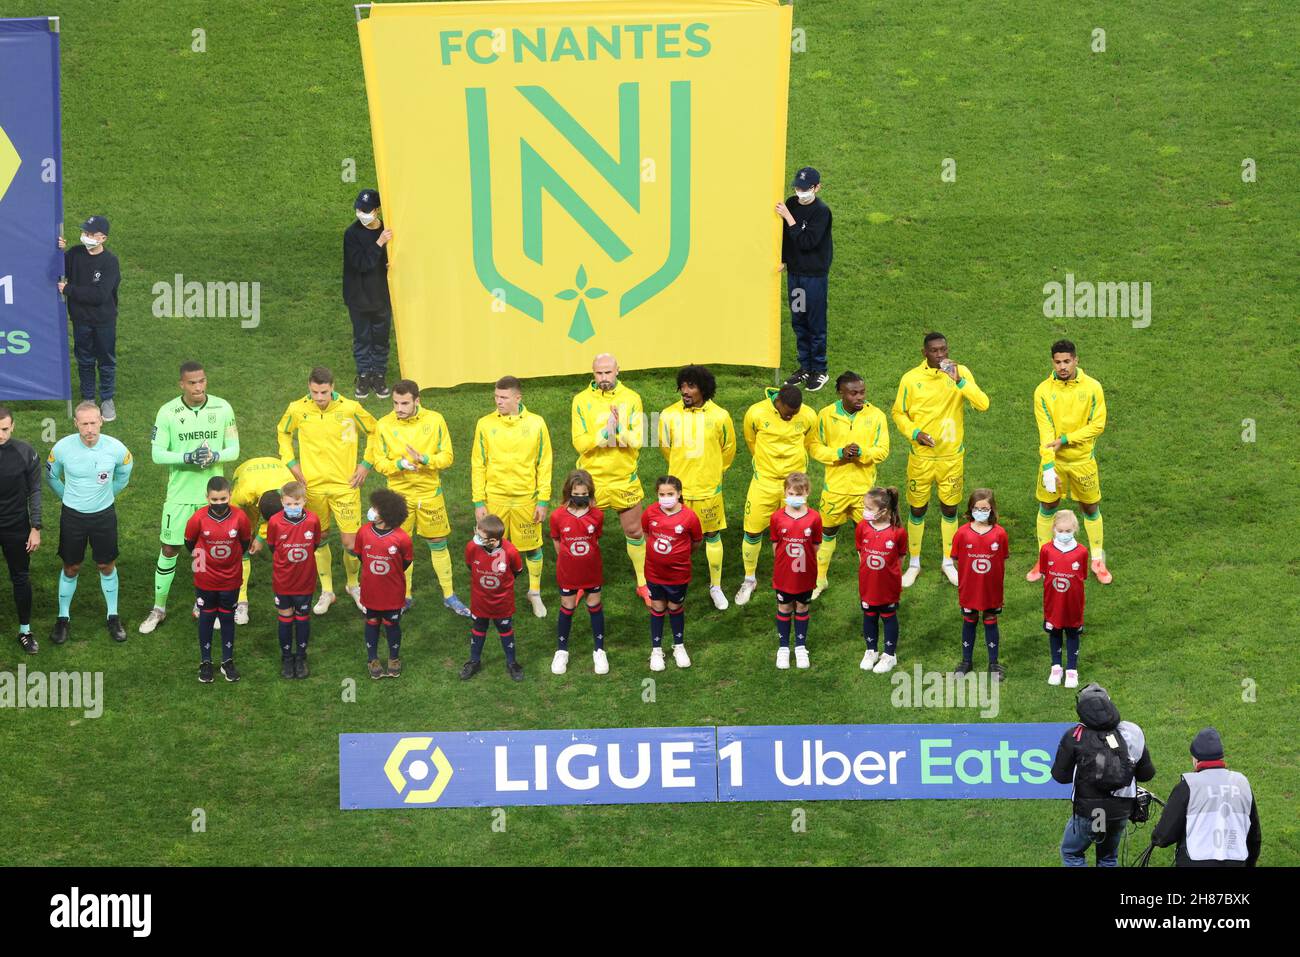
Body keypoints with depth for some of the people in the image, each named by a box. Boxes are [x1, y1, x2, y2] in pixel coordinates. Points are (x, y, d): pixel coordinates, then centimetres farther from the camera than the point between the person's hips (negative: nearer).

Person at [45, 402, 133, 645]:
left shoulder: (115, 449, -18)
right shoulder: (62, 448, -19)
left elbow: (124, 473, 7)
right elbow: (51, 476, 4)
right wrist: (68, 497, 9)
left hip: (104, 515, 0)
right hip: (72, 515, 0)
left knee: (107, 566, 12)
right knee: (71, 568, 11)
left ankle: (113, 616, 28)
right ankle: (63, 618, 26)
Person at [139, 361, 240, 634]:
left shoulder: (222, 408, -4)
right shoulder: (168, 412, -9)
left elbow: (234, 449, 0)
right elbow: (157, 454, -10)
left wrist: (214, 456, -22)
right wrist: (187, 458, -26)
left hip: (212, 491, 2)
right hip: (180, 493, -2)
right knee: (169, 549, 3)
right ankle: (158, 608, 16)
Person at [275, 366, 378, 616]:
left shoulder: (350, 408, -12)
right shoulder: (297, 409, -7)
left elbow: (374, 431, 5)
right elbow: (283, 433, 14)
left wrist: (366, 464, 1)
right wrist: (291, 463, 5)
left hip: (345, 485, -2)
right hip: (312, 485, 2)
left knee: (350, 541, -3)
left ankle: (353, 584, 24)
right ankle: (326, 591, 27)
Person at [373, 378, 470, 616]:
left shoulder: (435, 420, -8)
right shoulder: (384, 425, -8)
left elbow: (447, 456, -7)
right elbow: (379, 462, -5)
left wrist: (424, 460, -25)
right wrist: (399, 464, -25)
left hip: (430, 492, 0)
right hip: (400, 494, 0)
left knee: (438, 544, 10)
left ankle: (449, 595, 21)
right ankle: (404, 597, 23)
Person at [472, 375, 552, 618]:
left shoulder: (536, 424, -5)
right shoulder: (485, 424, -3)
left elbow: (544, 464, 0)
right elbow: (477, 465, 1)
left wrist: (543, 501, -4)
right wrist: (479, 502, -3)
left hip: (527, 498, 0)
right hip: (495, 498, 0)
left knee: (532, 547, 10)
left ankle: (534, 592, 28)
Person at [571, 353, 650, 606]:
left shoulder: (631, 399, -5)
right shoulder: (582, 401, -7)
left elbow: (638, 440, -13)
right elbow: (580, 443, -15)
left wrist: (619, 431, -31)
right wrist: (606, 433, -29)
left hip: (624, 478, 0)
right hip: (590, 478, 0)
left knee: (634, 532, 10)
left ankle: (643, 584, 25)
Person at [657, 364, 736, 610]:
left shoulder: (719, 416, -11)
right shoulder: (669, 415, -9)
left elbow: (728, 449, 7)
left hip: (709, 488, 0)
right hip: (679, 488, 0)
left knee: (713, 536, 11)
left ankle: (716, 587, 26)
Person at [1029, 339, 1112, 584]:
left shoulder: (1092, 387, -10)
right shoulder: (1043, 391, -11)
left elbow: (1098, 424, -12)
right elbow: (1045, 431, -16)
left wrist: (1064, 439, -19)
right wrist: (1048, 467, -25)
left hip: (1083, 460, 0)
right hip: (1053, 461, 0)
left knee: (1090, 508, 10)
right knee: (1047, 507, 9)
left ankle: (1097, 561, 25)